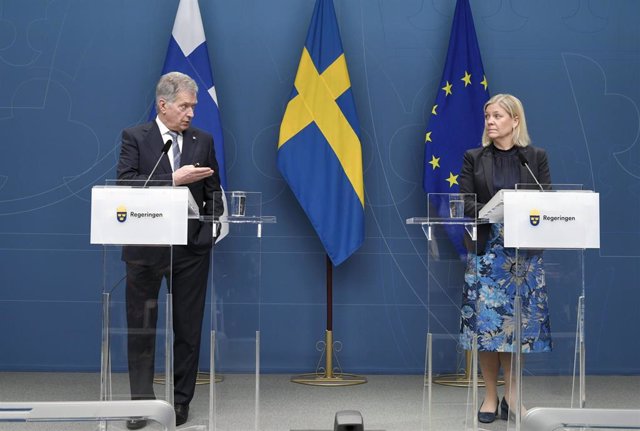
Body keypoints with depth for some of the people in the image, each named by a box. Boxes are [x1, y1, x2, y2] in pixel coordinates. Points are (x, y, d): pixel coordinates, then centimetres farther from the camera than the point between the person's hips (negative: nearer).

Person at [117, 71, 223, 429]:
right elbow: (126, 184, -14)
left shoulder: (203, 141, 6)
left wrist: (213, 227, -7)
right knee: (141, 326, 4)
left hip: (191, 248, 2)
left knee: (189, 327, 6)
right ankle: (142, 401, 13)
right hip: (145, 248, -2)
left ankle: (182, 400, 16)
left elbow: (214, 192, 8)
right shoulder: (135, 138, -2)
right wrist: (174, 180, -21)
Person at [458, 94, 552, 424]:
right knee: (485, 320, -2)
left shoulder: (536, 157, 6)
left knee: (519, 321, 2)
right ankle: (491, 395, 8)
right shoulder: (473, 158, 6)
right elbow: (466, 205, -1)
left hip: (524, 251, 0)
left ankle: (510, 391, 15)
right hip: (486, 249, 0)